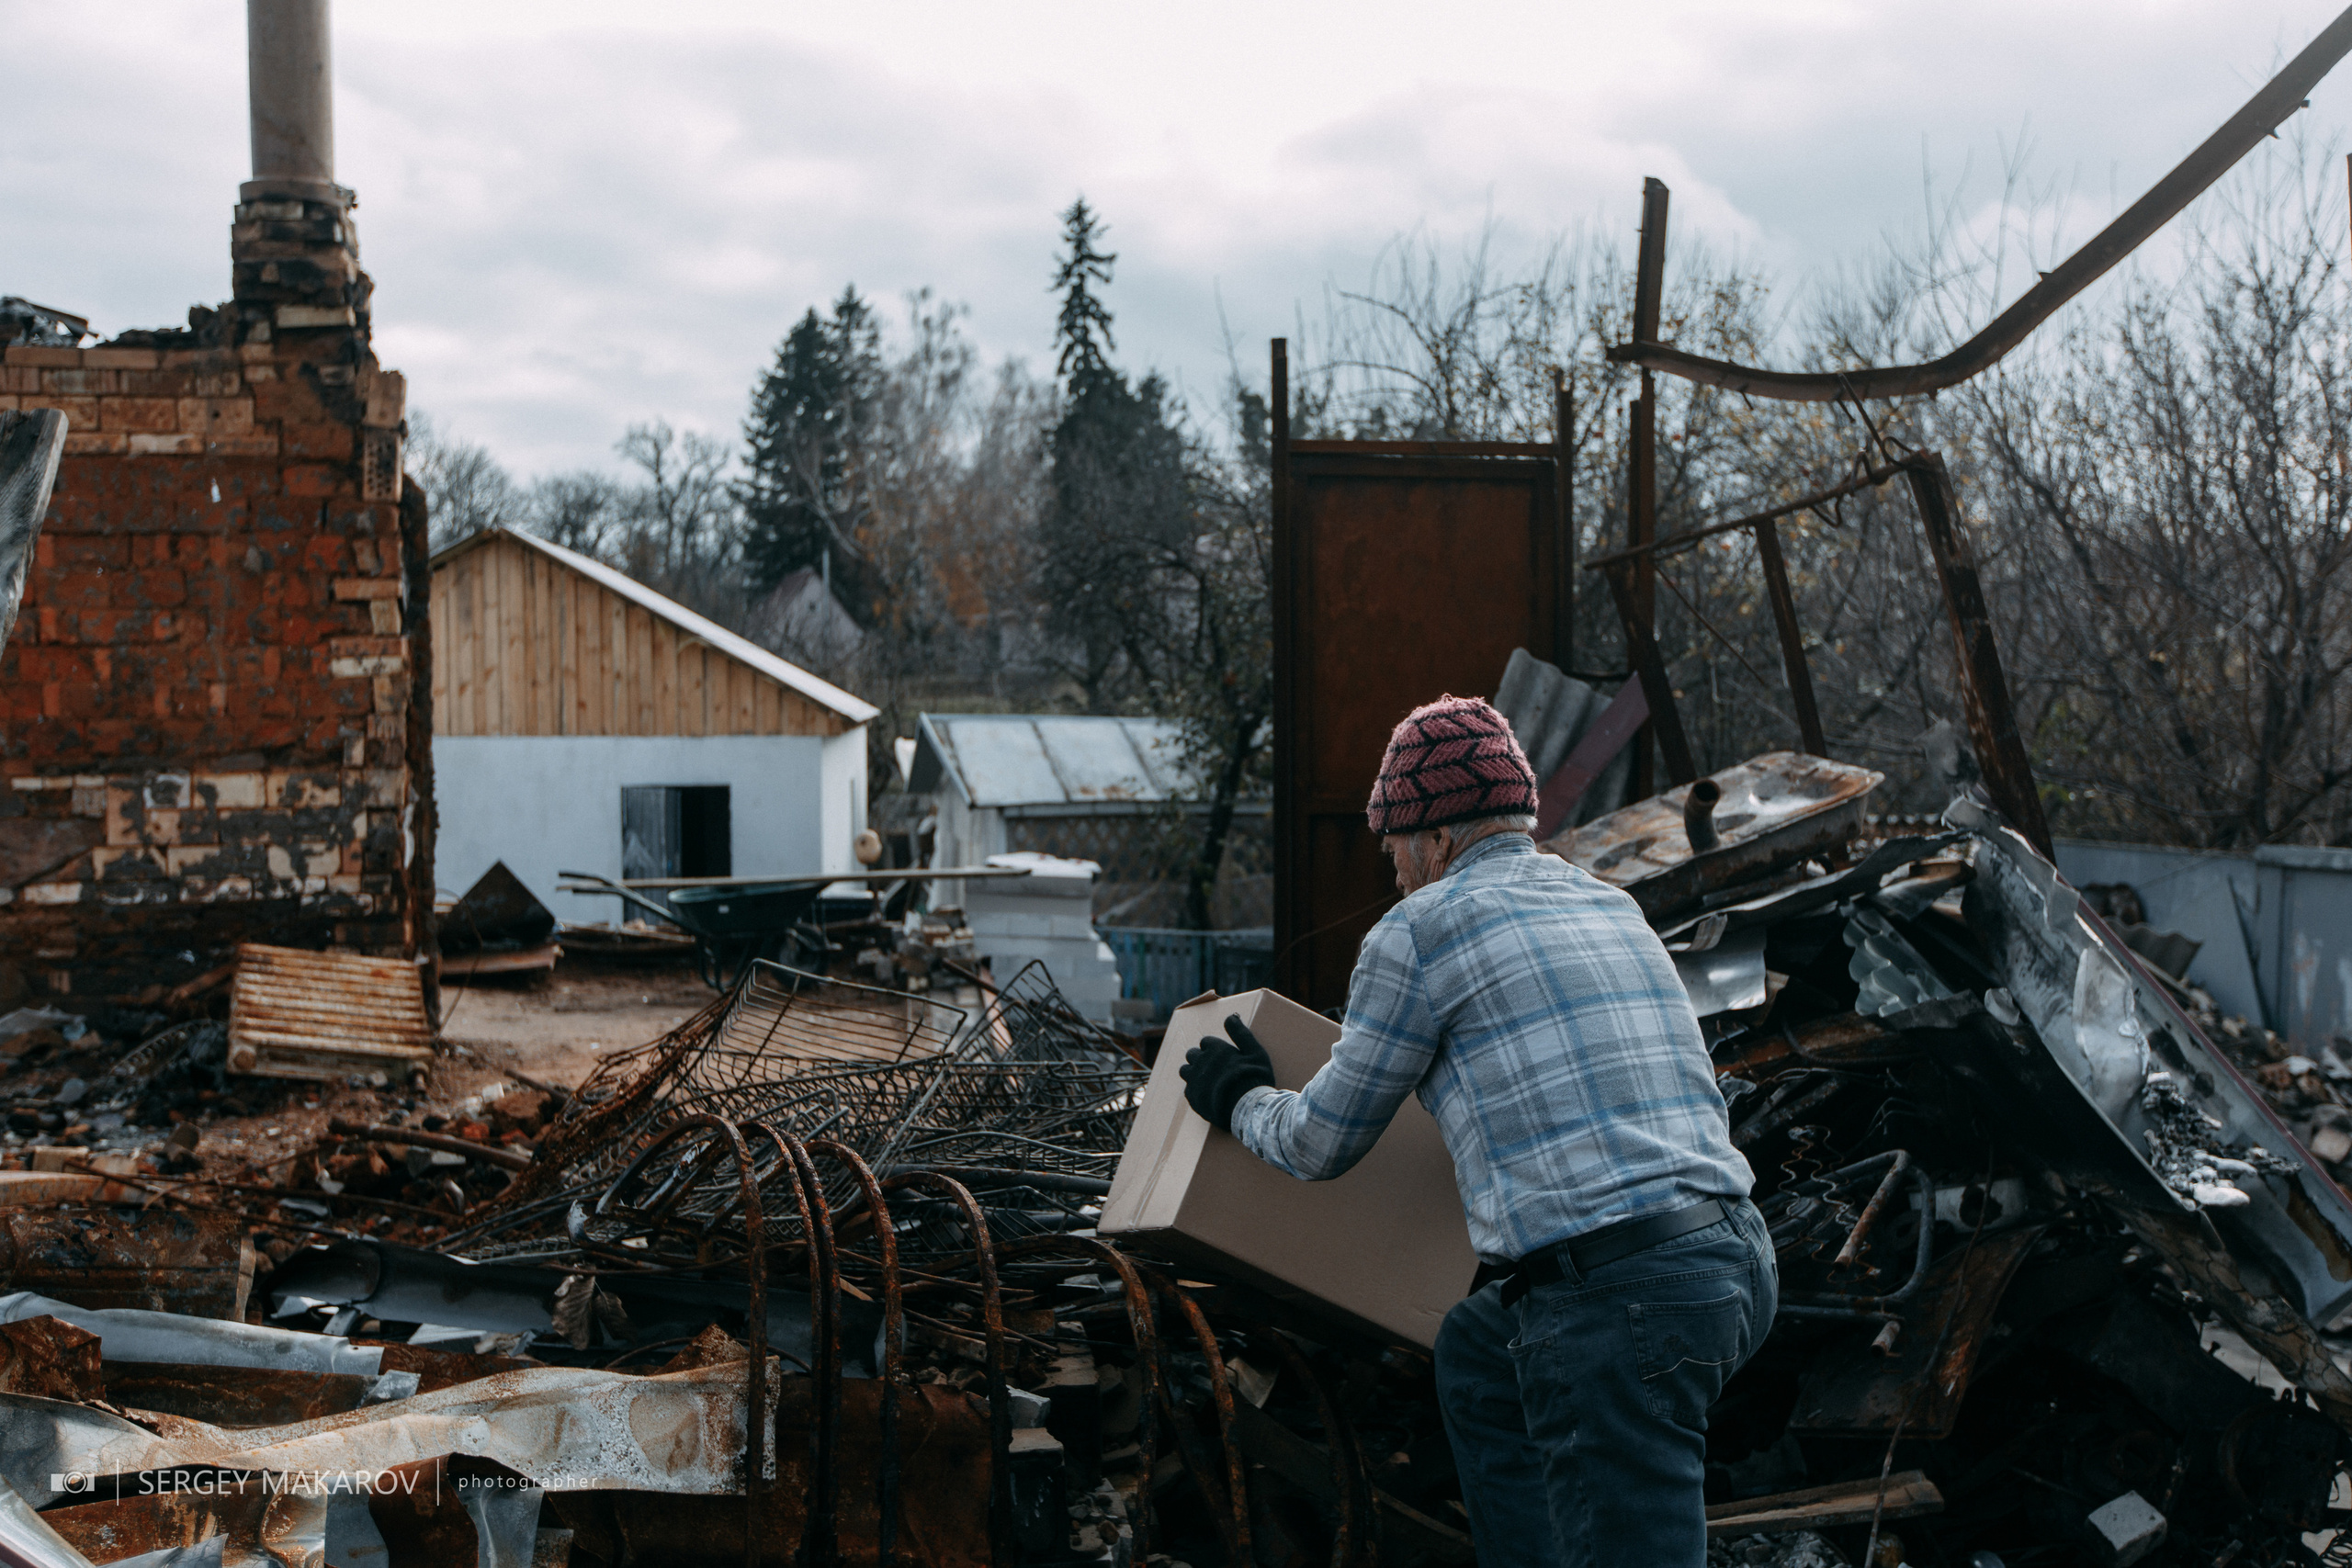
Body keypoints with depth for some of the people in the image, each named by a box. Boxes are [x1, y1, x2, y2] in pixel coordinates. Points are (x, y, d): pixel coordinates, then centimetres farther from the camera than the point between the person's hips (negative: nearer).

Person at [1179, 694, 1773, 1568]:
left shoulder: (1421, 931, 1)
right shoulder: (1611, 907, 21)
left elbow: (1323, 1144, 10)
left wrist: (1240, 1100, 30)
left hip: (1614, 1296, -8)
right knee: (1477, 1357, 29)